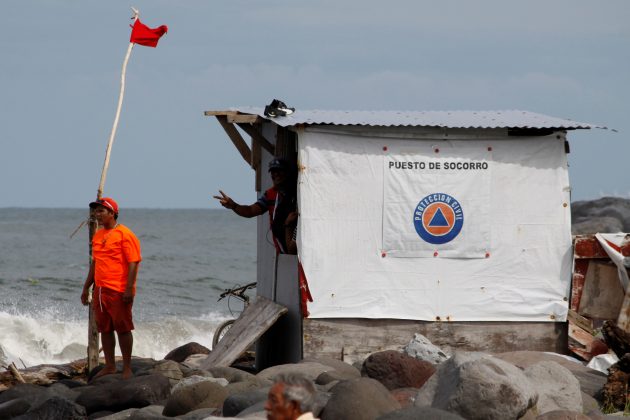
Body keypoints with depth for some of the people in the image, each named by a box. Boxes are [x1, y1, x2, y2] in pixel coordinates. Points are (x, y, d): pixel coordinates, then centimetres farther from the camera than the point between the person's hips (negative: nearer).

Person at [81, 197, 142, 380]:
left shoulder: (124, 234, -9)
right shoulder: (98, 235, 16)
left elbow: (133, 263, -13)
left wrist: (129, 289, -20)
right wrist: (86, 288, 22)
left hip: (119, 292, -8)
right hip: (100, 290, 8)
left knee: (123, 329, -3)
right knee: (104, 329, 10)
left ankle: (127, 368, 3)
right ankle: (109, 366, 18)